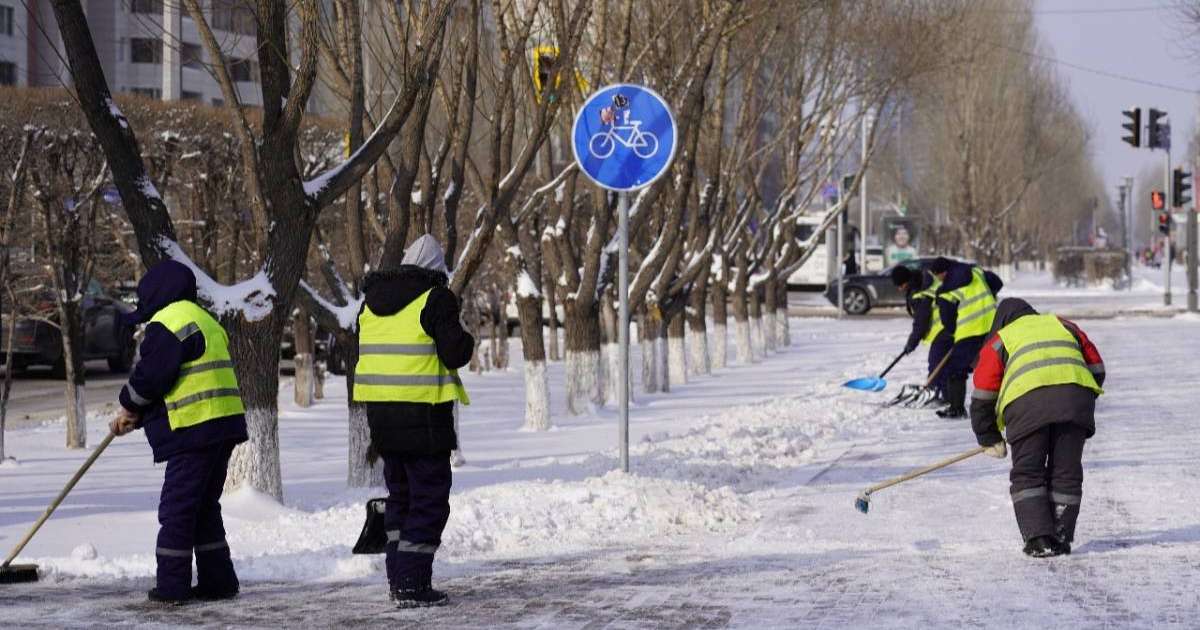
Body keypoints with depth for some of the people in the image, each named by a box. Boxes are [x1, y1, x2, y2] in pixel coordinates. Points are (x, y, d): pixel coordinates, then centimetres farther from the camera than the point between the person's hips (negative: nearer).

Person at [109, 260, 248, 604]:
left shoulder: (168, 324, -10)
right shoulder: (205, 321, 23)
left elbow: (149, 376, -14)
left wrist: (129, 404, 8)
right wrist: (136, 417, 18)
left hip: (194, 432, -10)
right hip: (224, 426, 10)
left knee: (177, 509, -3)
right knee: (205, 507, 16)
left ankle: (172, 585, -2)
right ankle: (217, 579, 17)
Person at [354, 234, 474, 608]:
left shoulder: (372, 297, 12)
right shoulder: (435, 298, -9)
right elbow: (454, 353, -14)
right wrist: (467, 341, 6)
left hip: (380, 410, 7)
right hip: (423, 411, -7)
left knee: (400, 494, 19)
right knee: (429, 497, 0)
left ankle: (398, 579, 20)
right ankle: (412, 584, -7)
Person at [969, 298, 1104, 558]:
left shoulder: (998, 342, 27)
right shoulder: (1064, 325, 34)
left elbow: (982, 397, 23)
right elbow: (1096, 368, 28)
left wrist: (990, 439, 31)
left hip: (1026, 400, -2)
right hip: (1076, 393, 2)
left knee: (1027, 474, 7)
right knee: (1066, 473, 13)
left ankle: (1039, 539, -5)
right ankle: (1061, 539, 10)